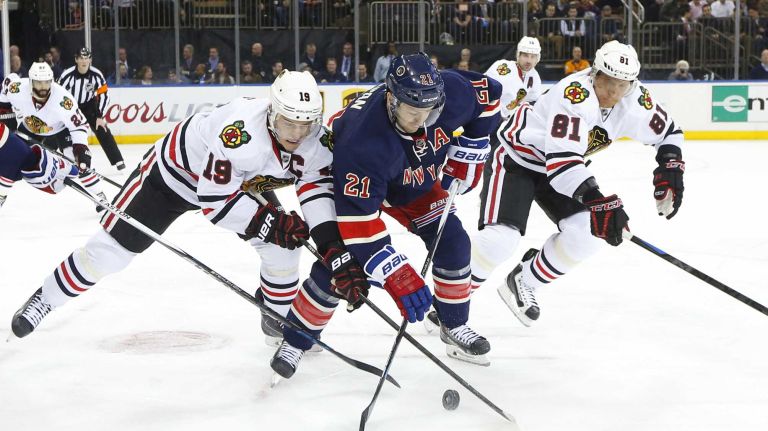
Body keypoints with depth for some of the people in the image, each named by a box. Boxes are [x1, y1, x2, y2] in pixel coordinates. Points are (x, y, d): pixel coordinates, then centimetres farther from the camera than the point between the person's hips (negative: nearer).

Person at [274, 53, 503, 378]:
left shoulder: (451, 92, -31)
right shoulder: (363, 140, -45)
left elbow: (488, 93, -7)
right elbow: (358, 220, -45)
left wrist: (468, 153, -8)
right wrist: (396, 275, -48)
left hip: (417, 181, 5)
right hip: (352, 183, -5)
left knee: (452, 242, -3)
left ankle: (454, 326, 19)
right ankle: (296, 340, 6)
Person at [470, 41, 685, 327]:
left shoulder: (634, 101, -13)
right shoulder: (574, 94, -35)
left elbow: (668, 131, 5)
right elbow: (561, 158, -44)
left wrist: (670, 169, -13)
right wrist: (597, 201, -52)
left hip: (560, 165, 8)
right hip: (515, 157, -7)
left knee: (587, 234, -6)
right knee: (499, 239, -23)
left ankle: (522, 283, 14)